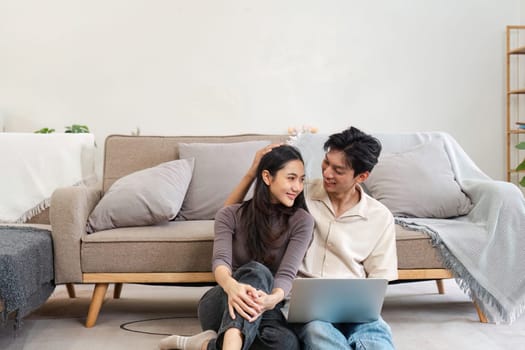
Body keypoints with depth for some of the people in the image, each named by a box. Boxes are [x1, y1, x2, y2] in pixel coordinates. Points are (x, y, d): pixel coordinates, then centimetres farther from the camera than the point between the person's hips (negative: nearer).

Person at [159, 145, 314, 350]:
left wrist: (272, 299, -41)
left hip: (261, 312, 1)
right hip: (219, 306, 0)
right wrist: (231, 286, -45)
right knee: (256, 271, -36)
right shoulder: (230, 215, -1)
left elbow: (287, 274, -15)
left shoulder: (301, 221, -2)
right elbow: (220, 261, -19)